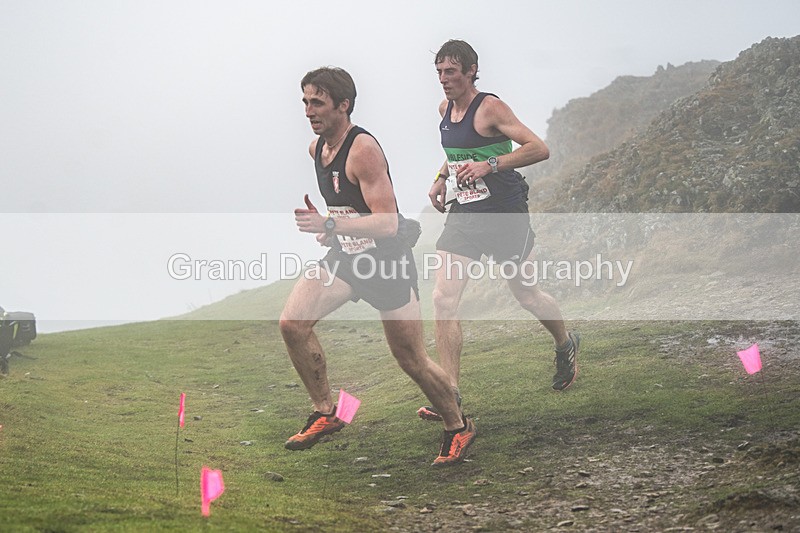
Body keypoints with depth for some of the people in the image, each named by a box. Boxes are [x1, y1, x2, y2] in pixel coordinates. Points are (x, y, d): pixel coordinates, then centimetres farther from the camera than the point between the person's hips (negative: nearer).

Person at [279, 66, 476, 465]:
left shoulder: (363, 149, -23)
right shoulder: (316, 148, 3)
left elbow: (387, 222, -29)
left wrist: (329, 226, -34)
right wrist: (321, 223, 9)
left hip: (389, 263, -7)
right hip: (343, 257, 7)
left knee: (412, 361, 1)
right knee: (292, 324, -12)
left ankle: (458, 428, 24)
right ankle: (325, 414, 3)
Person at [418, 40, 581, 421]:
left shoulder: (490, 108, -14)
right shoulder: (445, 109, 9)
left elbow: (539, 149, -20)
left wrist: (489, 165, -27)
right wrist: (441, 179, 10)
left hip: (505, 214, -6)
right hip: (463, 214, 6)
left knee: (525, 293, 10)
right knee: (443, 299, -8)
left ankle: (566, 345, 42)